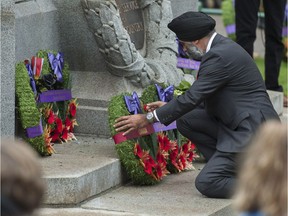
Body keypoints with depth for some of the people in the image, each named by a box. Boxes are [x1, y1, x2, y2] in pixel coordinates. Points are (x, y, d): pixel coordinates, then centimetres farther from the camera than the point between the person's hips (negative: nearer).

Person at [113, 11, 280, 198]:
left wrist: (148, 119, -10)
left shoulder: (219, 56, -19)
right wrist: (168, 107, 17)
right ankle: (233, 167, 8)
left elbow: (192, 98, -18)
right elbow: (201, 98, 21)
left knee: (206, 183, -15)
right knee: (185, 120, 7)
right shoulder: (223, 47, 13)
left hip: (253, 132, -10)